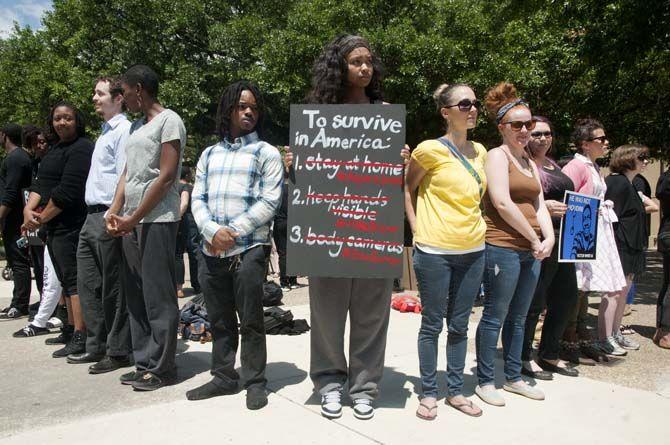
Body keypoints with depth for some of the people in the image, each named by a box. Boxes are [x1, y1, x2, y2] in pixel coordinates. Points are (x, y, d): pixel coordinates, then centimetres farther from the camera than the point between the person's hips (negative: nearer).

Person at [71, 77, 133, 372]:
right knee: (88, 284, 13)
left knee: (113, 289, -2)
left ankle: (117, 352, 8)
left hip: (109, 218, -10)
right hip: (92, 216, 10)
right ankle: (97, 345, 24)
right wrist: (96, 215, 18)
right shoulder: (105, 132, 21)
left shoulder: (123, 130, -9)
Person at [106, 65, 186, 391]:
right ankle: (144, 362, 18)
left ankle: (161, 367, 4)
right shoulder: (136, 126, 21)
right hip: (131, 221, 8)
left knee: (158, 296, -4)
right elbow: (127, 173, 19)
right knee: (135, 294, 9)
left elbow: (166, 177, -12)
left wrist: (134, 218, -11)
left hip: (157, 219, -8)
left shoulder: (168, 121, -4)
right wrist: (114, 212, 4)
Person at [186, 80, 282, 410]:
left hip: (249, 250, -4)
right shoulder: (209, 154, 17)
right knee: (219, 320, 12)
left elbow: (269, 202, -7)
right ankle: (224, 376, 25)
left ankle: (255, 382, 13)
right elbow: (198, 199, 9)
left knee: (250, 320, 1)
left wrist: (233, 233, -13)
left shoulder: (266, 153, 3)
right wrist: (213, 231, -11)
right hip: (211, 251, 5)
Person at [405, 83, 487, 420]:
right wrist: (417, 229, -5)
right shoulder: (430, 149, -9)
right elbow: (407, 189, 1)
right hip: (435, 251, -5)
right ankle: (428, 393, 21)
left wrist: (476, 224, 11)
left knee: (459, 325, 14)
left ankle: (456, 391, 28)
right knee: (432, 325, 6)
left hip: (473, 251, 6)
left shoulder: (479, 152, 9)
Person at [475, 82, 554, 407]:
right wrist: (535, 239, -11)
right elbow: (502, 203, -16)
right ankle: (485, 381, 12)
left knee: (518, 317, 15)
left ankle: (513, 377, 28)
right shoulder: (497, 156, -6)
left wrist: (549, 237, -3)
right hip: (502, 248, -8)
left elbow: (539, 205, 15)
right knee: (494, 316, 0)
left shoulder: (530, 163, 19)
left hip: (530, 251, 8)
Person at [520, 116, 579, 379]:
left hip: (562, 241, 9)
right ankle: (524, 358, 14)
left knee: (566, 298, 15)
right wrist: (543, 207, -24)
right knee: (534, 302, -2)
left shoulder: (554, 165, 20)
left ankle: (549, 355, 29)